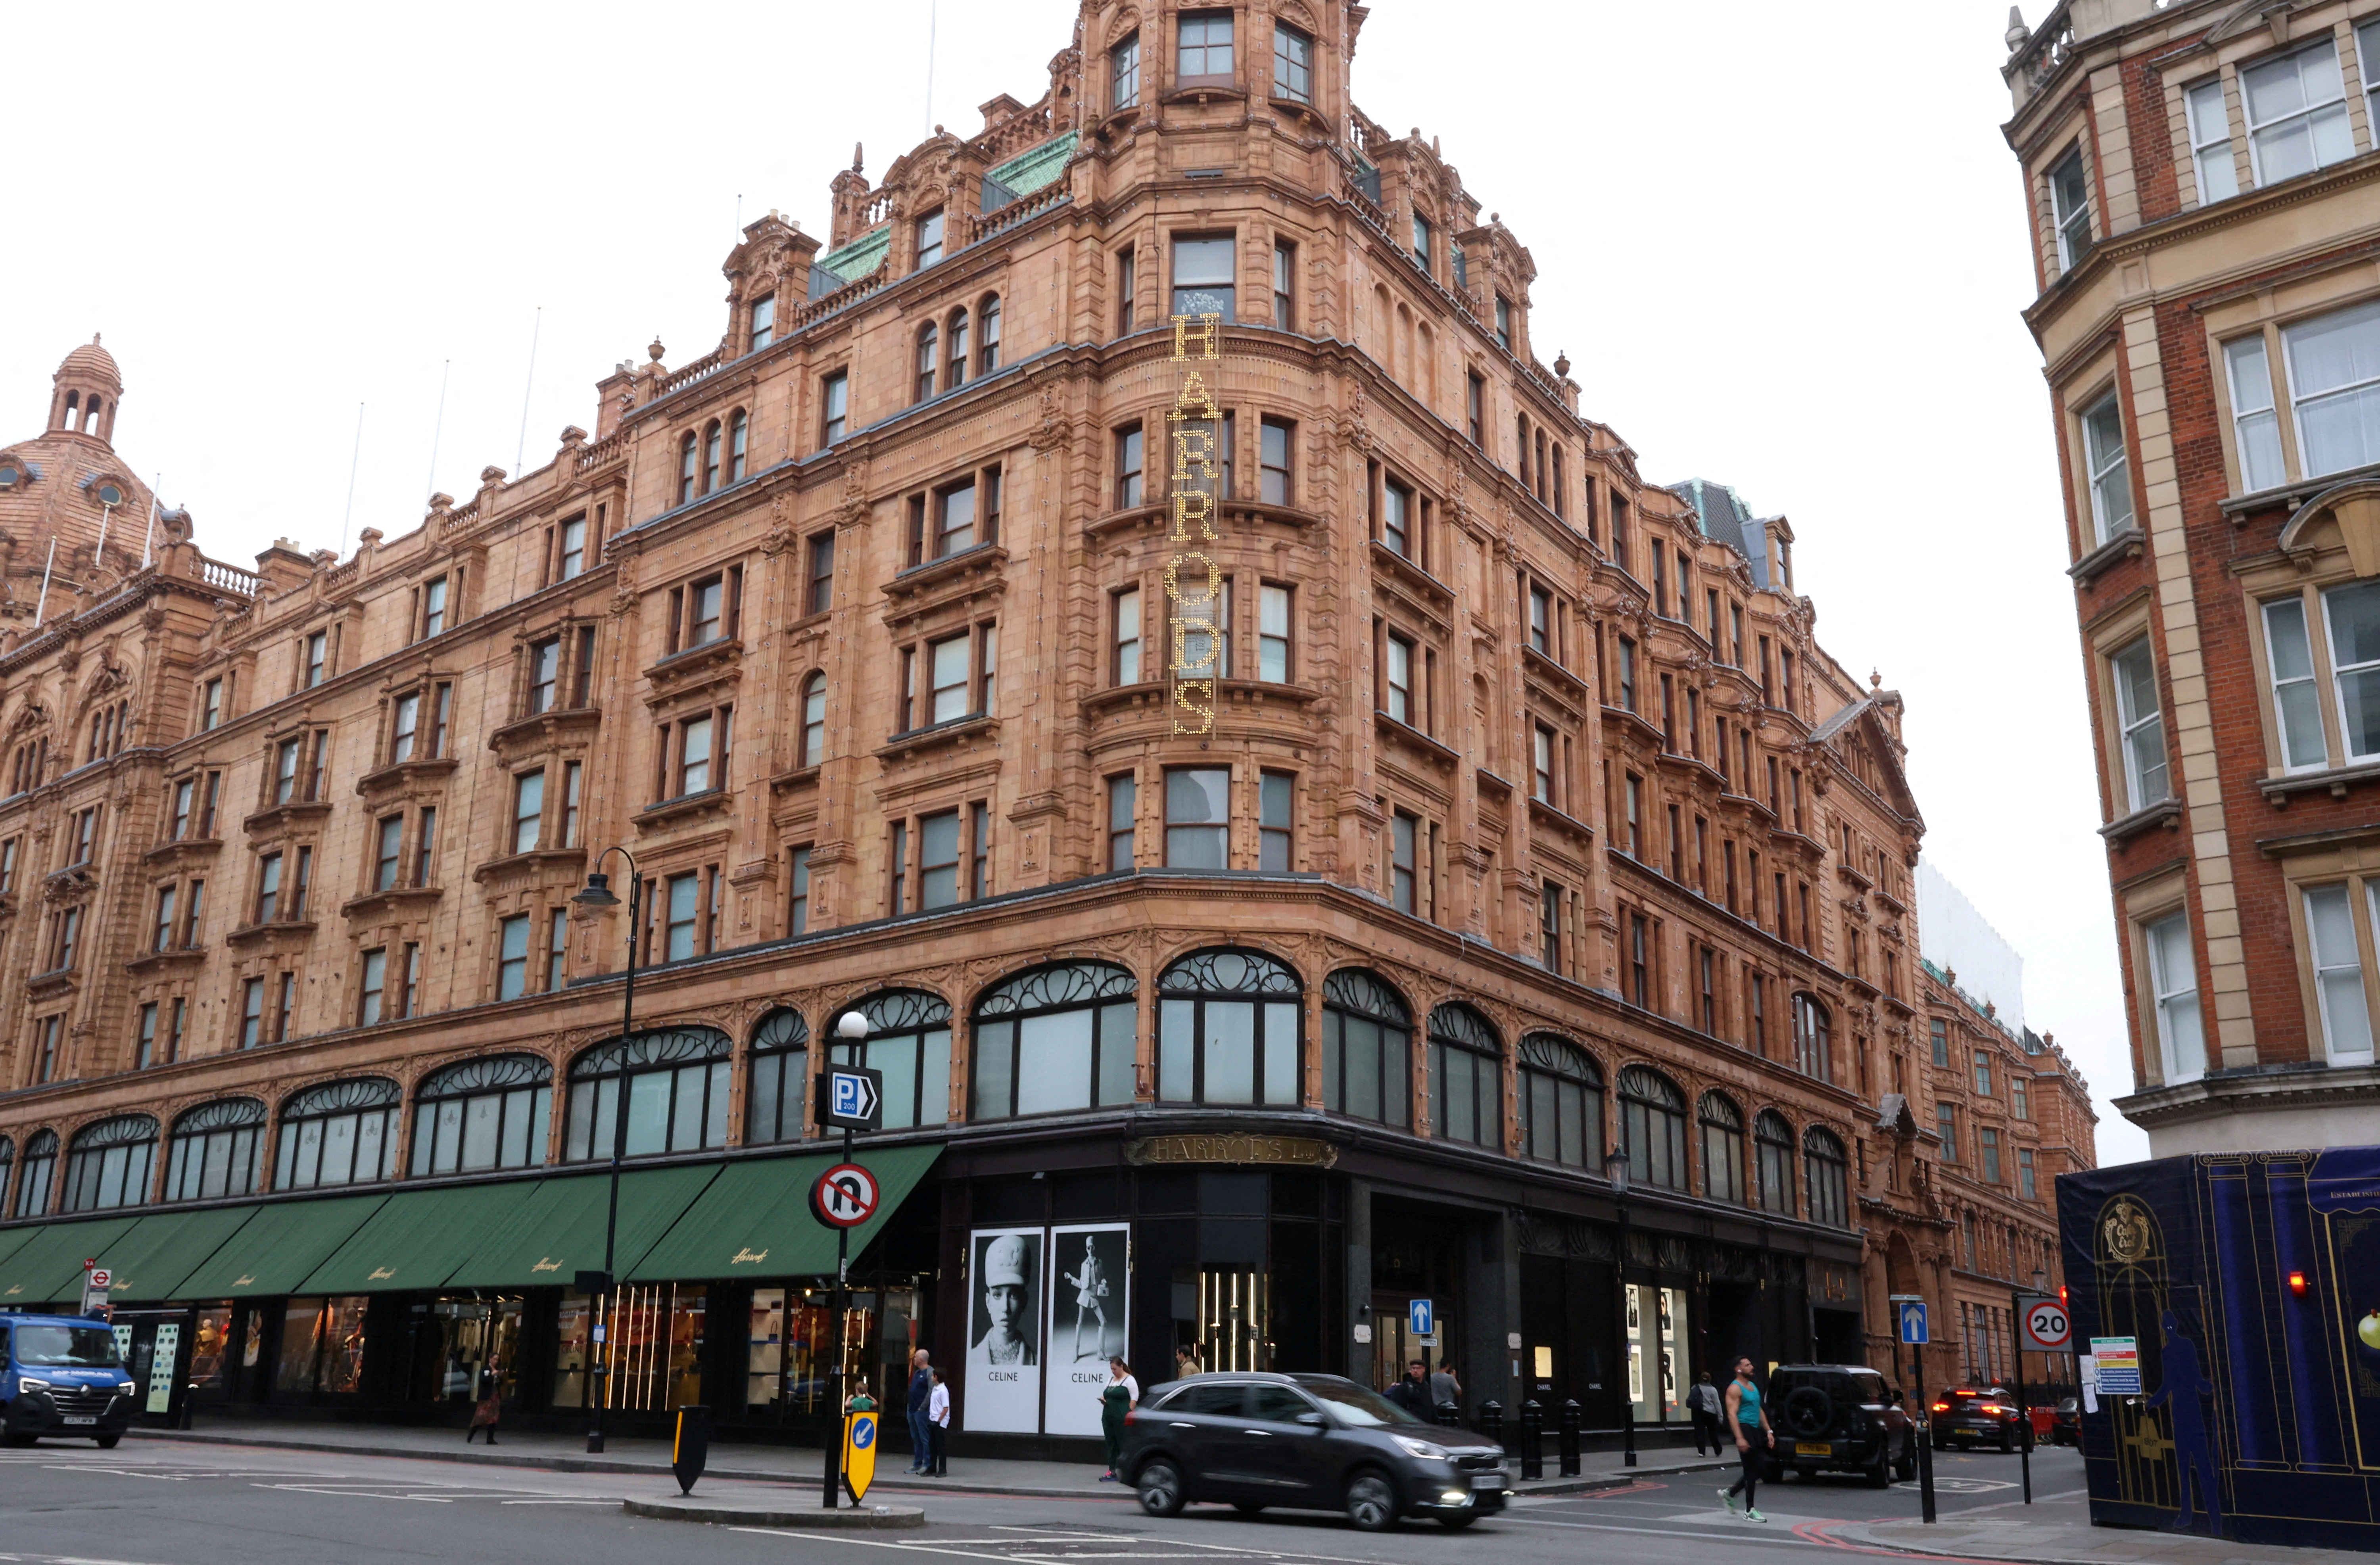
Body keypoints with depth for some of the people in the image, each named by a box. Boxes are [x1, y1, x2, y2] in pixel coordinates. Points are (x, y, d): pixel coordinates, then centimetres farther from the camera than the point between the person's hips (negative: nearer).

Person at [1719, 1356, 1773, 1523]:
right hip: (1745, 1430, -9)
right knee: (1752, 1471, -6)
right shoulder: (1735, 1388, -11)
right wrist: (1740, 1438, -25)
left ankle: (1729, 1493, 23)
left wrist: (1768, 1431, 16)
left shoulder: (1753, 1386, 18)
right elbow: (1732, 1415, -18)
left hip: (1755, 1430, 9)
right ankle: (1749, 1512, 2)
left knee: (1759, 1467, 8)